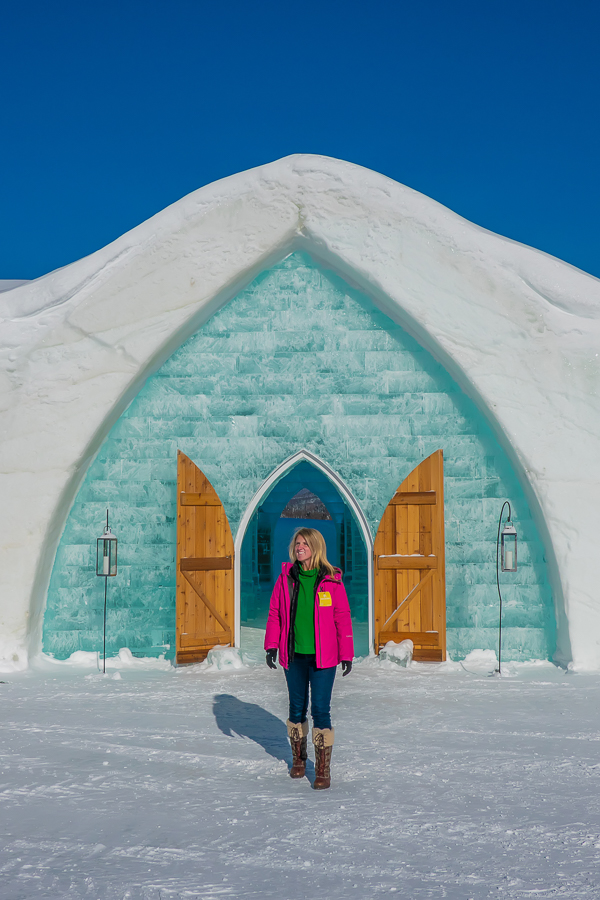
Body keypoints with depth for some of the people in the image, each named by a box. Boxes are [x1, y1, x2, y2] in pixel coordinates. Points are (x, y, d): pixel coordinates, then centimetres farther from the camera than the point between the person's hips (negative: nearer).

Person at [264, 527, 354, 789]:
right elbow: (275, 613, 8)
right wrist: (272, 645, 1)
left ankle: (323, 769, 2)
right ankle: (298, 759, 31)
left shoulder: (332, 581, -5)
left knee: (320, 709, -5)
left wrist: (347, 654, -4)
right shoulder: (286, 578, 3)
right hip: (293, 655, 3)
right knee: (297, 708, 14)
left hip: (322, 657, -3)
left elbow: (343, 618, -2)